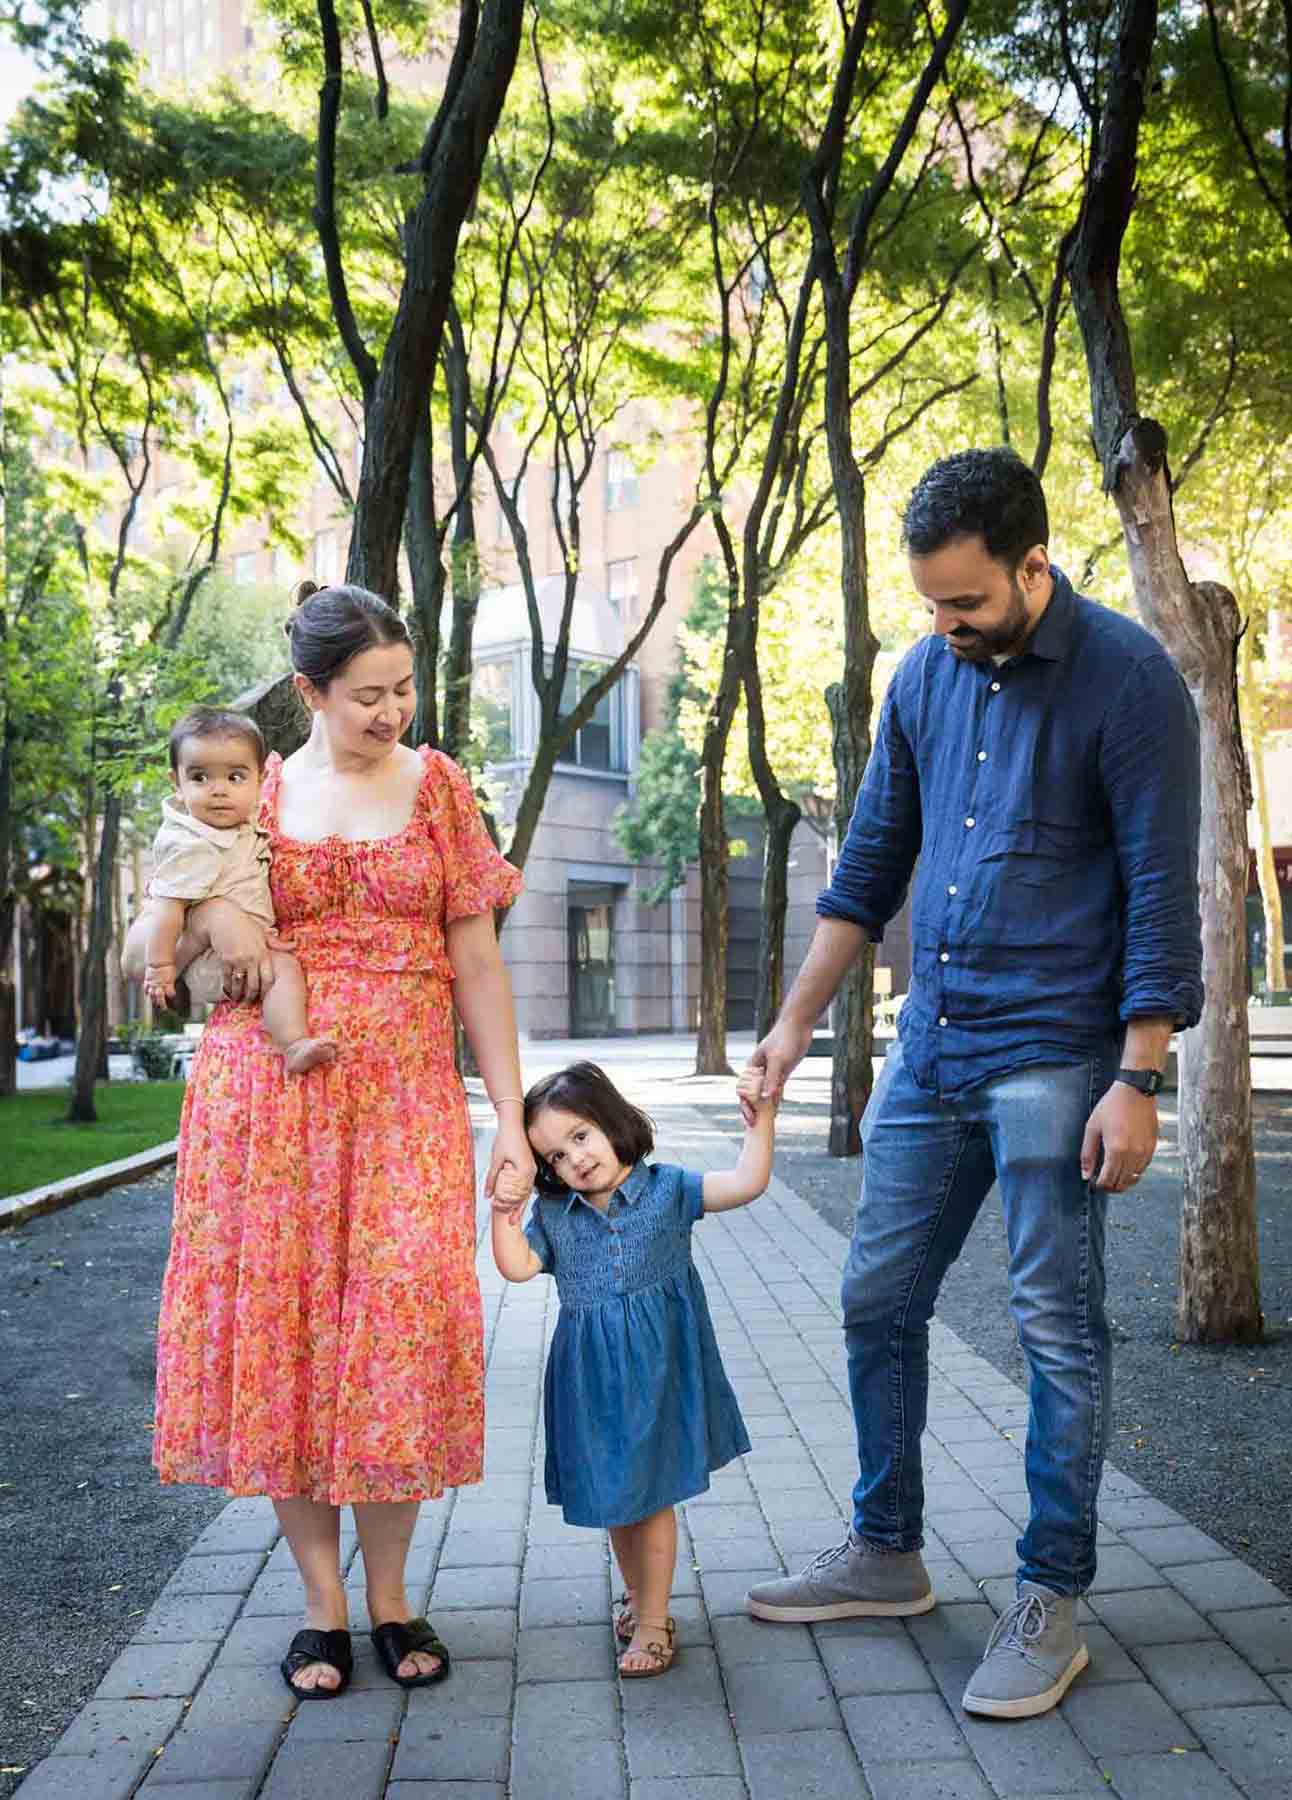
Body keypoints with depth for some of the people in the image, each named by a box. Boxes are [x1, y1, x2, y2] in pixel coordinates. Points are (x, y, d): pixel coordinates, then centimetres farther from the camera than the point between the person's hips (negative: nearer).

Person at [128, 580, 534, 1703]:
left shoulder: (437, 786, 6)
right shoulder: (252, 793, 7)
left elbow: (476, 961, 5)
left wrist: (511, 1116, 0)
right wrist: (209, 916, -9)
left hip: (402, 1099, 0)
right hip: (265, 1098, 1)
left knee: (399, 1326, -4)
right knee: (278, 1326, 1)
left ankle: (390, 1595, 14)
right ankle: (322, 1602, 14)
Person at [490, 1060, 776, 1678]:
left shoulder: (666, 1188, -7)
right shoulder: (553, 1214, 3)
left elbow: (745, 1184, -15)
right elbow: (518, 1266, -3)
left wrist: (761, 1118, -25)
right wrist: (505, 1214, -14)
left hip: (654, 1370, -3)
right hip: (593, 1373, 4)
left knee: (652, 1493, 4)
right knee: (614, 1493, 17)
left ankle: (653, 1620, 17)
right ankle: (636, 1593, 40)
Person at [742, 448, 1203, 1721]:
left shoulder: (1127, 678, -10)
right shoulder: (923, 677, 8)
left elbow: (1161, 894, -11)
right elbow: (870, 863, 14)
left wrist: (1138, 1081, -16)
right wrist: (796, 1020, 11)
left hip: (1053, 1059, -6)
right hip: (930, 1050, 6)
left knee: (1057, 1335, 1)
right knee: (878, 1303, 11)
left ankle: (1051, 1605, 15)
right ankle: (885, 1554, 28)